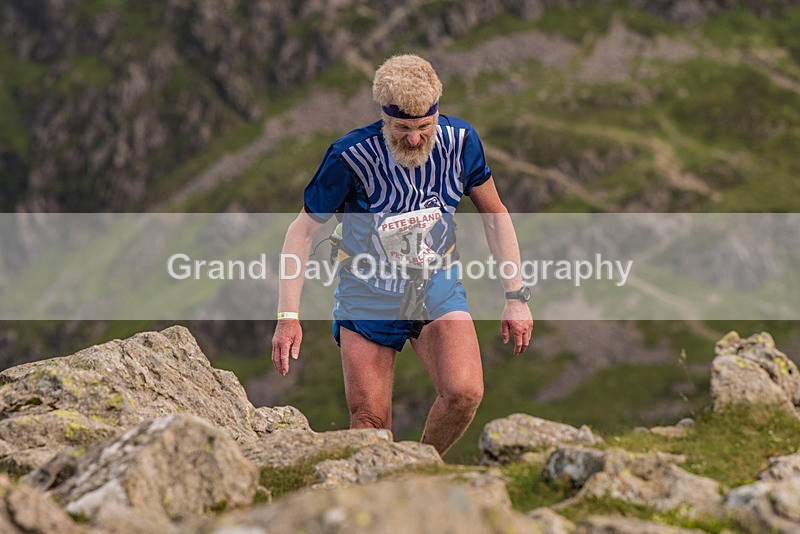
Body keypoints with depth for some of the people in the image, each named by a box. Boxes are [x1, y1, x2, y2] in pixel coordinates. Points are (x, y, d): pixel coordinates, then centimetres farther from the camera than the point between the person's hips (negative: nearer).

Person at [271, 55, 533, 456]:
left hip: (437, 288, 2)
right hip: (368, 295, -1)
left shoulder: (459, 141, -13)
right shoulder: (351, 157, -22)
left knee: (465, 393, -21)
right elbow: (302, 231, -11)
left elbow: (494, 215, 3)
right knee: (370, 422, -5)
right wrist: (288, 316, -16)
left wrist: (516, 297, 2)